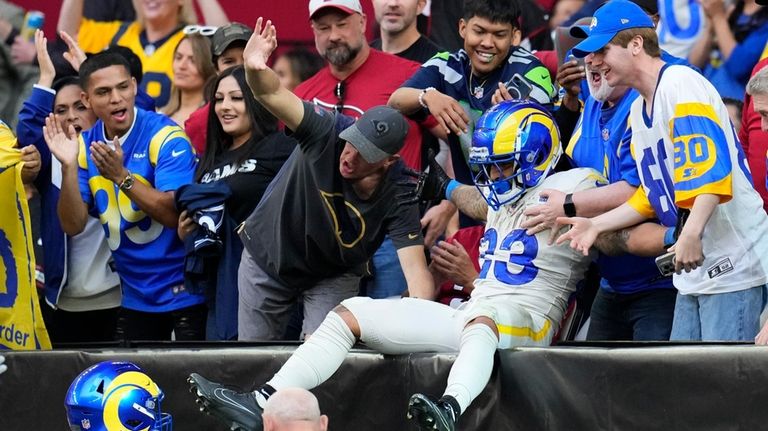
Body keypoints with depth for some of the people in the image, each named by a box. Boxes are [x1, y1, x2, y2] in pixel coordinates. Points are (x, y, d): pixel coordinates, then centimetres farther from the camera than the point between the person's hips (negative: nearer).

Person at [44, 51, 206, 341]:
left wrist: (121, 176, -32)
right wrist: (69, 167, -18)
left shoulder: (166, 137, -14)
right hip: (136, 298, 5)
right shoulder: (85, 147, 1)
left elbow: (175, 215, -23)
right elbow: (73, 226, -4)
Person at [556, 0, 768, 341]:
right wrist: (596, 224, 16)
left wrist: (691, 233, -33)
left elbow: (711, 166, -24)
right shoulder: (638, 111, 19)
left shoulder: (680, 84, -11)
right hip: (695, 270, 10)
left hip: (733, 264, -10)